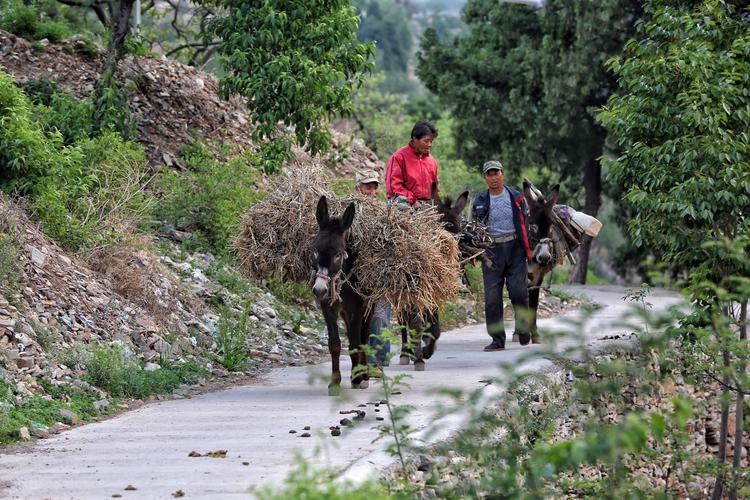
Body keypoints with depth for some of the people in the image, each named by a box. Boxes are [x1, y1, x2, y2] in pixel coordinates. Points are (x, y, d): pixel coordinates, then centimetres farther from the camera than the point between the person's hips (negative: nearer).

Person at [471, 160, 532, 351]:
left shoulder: (516, 198, 6)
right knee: (492, 297, -3)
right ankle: (497, 339, 2)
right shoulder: (480, 203, 6)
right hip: (492, 251, 1)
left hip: (515, 248, -1)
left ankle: (523, 328, 14)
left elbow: (527, 222, 11)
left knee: (518, 291, -10)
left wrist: (528, 249, 5)